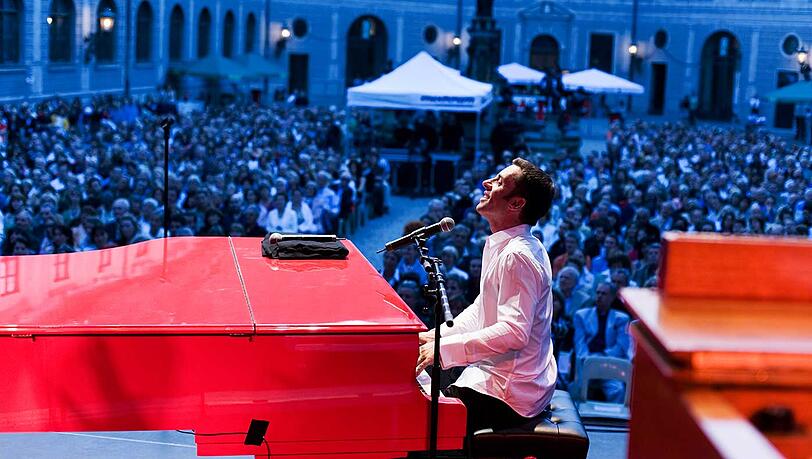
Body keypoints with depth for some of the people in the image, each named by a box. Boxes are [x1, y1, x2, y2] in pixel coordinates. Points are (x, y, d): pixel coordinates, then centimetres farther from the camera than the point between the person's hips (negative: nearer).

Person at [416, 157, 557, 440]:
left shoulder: (517, 256, -22)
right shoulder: (501, 245, 11)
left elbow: (514, 333, -30)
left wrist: (443, 348, -27)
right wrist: (437, 335, 7)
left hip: (508, 396, -10)